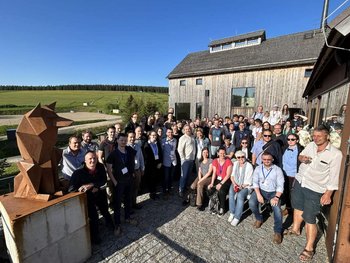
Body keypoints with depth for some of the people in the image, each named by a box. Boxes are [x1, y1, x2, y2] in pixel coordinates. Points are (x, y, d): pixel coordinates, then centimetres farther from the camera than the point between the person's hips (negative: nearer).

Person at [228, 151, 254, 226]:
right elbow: (232, 175, 7)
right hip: (236, 184, 4)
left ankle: (237, 217, -22)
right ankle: (232, 213, -15)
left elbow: (249, 181, -10)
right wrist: (234, 184, -9)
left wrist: (241, 186, -20)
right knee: (231, 192, -27)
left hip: (246, 186, -4)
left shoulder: (249, 166, -11)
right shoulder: (235, 164, 4)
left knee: (240, 195, -32)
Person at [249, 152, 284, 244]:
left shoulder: (278, 169, -4)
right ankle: (259, 218, 10)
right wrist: (258, 194, -17)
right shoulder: (258, 168, 2)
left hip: (273, 192, -1)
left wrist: (276, 197, -22)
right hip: (260, 190, 2)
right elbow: (255, 182, -3)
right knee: (251, 203, -23)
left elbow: (280, 185, -9)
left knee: (277, 208, -28)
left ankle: (278, 232, -4)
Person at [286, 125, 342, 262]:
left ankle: (309, 248, 18)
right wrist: (302, 158, -12)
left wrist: (328, 194, -13)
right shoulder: (311, 145, -3)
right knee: (298, 207, 24)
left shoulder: (335, 154, -16)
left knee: (309, 219, 0)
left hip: (314, 189, -5)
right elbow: (300, 155, 13)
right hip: (299, 181, 6)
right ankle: (295, 229, 47)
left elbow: (333, 177, -13)